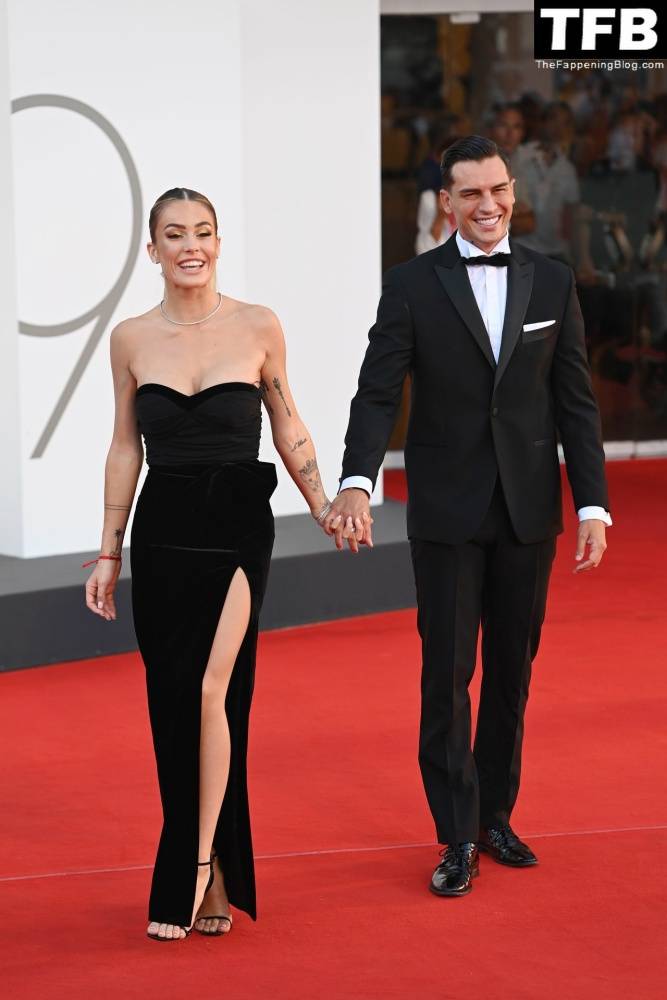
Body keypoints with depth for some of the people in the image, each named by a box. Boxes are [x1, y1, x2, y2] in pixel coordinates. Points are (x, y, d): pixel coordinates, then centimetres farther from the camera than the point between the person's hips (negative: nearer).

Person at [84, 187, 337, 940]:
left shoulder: (257, 327, -2)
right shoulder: (131, 338, 3)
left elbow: (286, 425, 8)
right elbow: (125, 447, 9)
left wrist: (324, 510, 1)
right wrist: (109, 552, 8)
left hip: (238, 526, -2)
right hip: (162, 532, 2)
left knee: (213, 691, -14)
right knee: (170, 704, 6)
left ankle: (202, 868, -4)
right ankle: (195, 877, 18)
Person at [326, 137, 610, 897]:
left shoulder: (551, 283, 4)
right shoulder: (411, 286, -4)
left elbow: (575, 402, 3)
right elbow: (377, 395, -11)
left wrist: (592, 505, -4)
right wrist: (356, 485, -27)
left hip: (528, 513, 3)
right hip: (447, 514, -2)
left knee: (512, 668, 11)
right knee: (447, 672, -1)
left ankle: (495, 815, 24)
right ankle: (458, 839, 7)